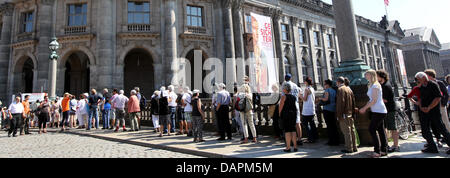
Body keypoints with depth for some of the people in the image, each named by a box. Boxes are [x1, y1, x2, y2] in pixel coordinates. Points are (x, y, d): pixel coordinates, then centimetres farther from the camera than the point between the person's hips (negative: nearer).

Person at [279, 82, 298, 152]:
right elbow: (295, 107, 13)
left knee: (287, 131, -2)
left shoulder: (284, 96, -9)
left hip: (286, 114, -6)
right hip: (294, 114, 6)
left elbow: (281, 107, -9)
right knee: (293, 130, 10)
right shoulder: (294, 97, 10)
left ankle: (288, 147, 0)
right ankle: (295, 147, 12)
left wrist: (279, 114, 1)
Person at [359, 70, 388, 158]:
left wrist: (365, 108, -12)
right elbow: (371, 100, 19)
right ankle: (384, 150, 16)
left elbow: (374, 100, -17)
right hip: (379, 111, 10)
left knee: (372, 129, -9)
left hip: (378, 111, -10)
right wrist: (365, 108, 11)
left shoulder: (375, 86, -12)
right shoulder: (372, 86, 17)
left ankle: (377, 151, -5)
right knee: (381, 130, 10)